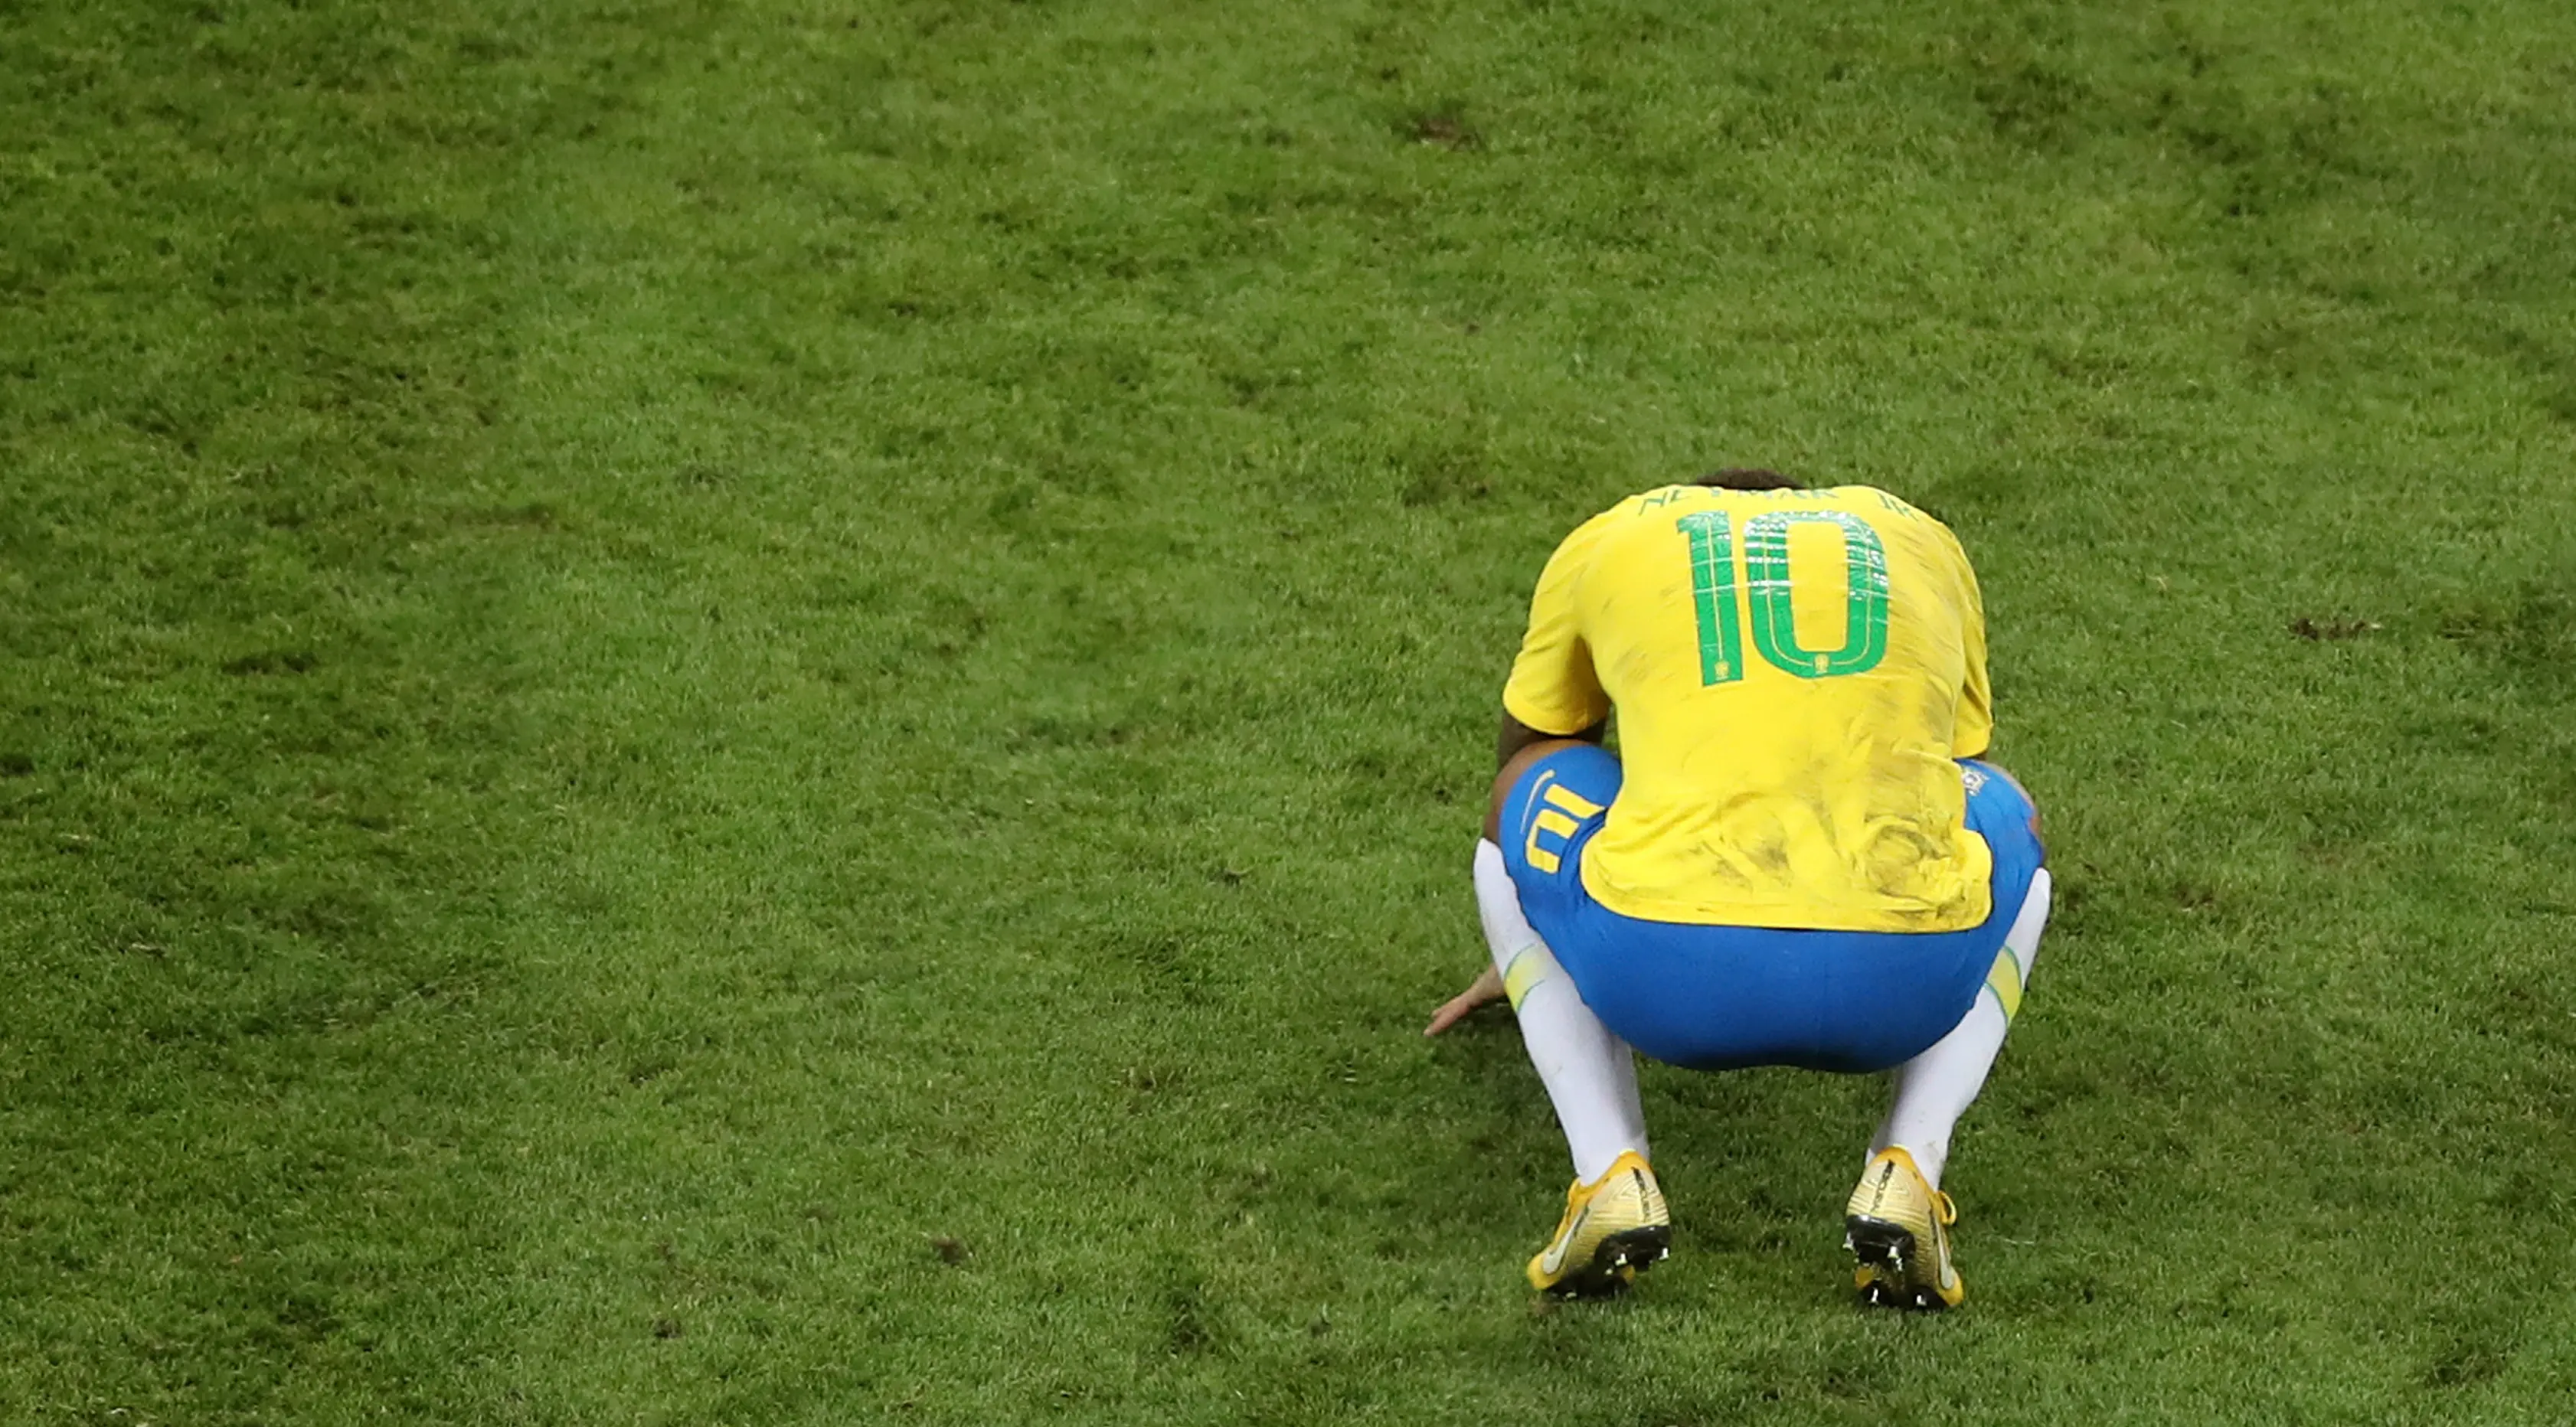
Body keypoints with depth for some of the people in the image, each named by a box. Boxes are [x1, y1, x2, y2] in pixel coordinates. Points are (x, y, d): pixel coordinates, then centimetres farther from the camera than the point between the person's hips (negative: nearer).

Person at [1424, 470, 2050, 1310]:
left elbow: (1522, 766, 46)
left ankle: (1611, 1177, 9)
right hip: (1906, 983, 1)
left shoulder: (1609, 541, 28)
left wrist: (1520, 957, 66)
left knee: (1523, 817, 32)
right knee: (2005, 825, 35)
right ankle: (1905, 1175, 11)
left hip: (1665, 974, -1)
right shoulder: (1921, 540, 30)